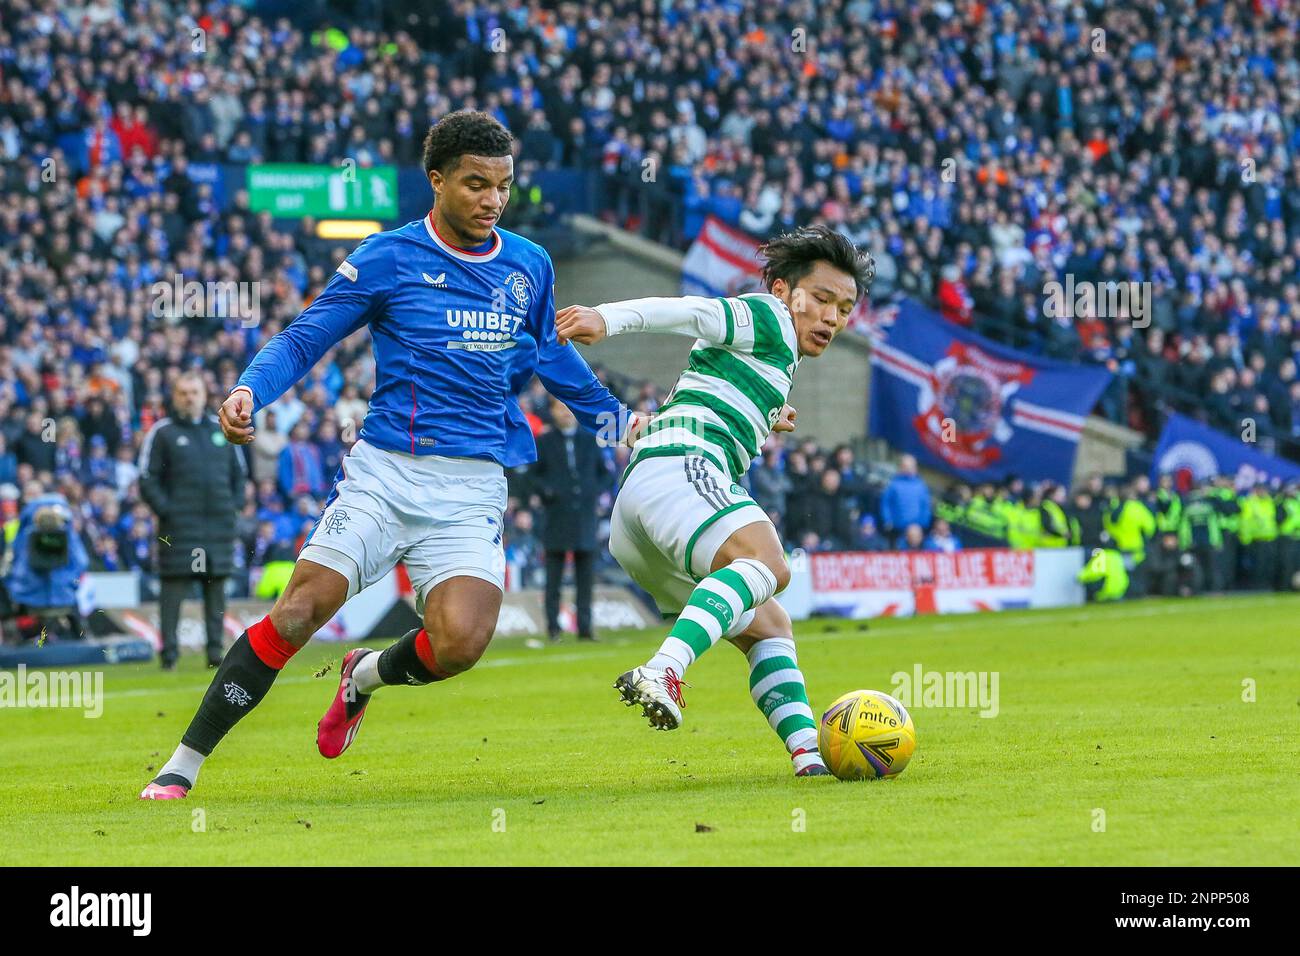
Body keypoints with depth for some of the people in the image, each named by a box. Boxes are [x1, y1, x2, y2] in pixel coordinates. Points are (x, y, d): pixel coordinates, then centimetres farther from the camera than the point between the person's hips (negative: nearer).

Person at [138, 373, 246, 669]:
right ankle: (169, 653, -5)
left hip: (219, 523, 4)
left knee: (216, 589, 6)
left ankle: (215, 650, 11)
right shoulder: (161, 432, 1)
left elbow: (238, 471, 21)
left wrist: (235, 505, 7)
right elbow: (147, 478, -2)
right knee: (173, 589, -7)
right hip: (179, 526, -4)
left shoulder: (221, 428, 14)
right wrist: (165, 509, -12)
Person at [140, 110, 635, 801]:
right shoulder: (389, 259, 0)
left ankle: (366, 676, 16)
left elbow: (552, 357, 30)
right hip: (384, 473, -2)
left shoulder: (529, 266, 12)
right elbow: (305, 337, 0)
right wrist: (249, 390, -18)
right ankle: (182, 767, -8)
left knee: (461, 642, -20)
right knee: (302, 608, -18)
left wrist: (616, 420, 36)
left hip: (472, 491, 3)